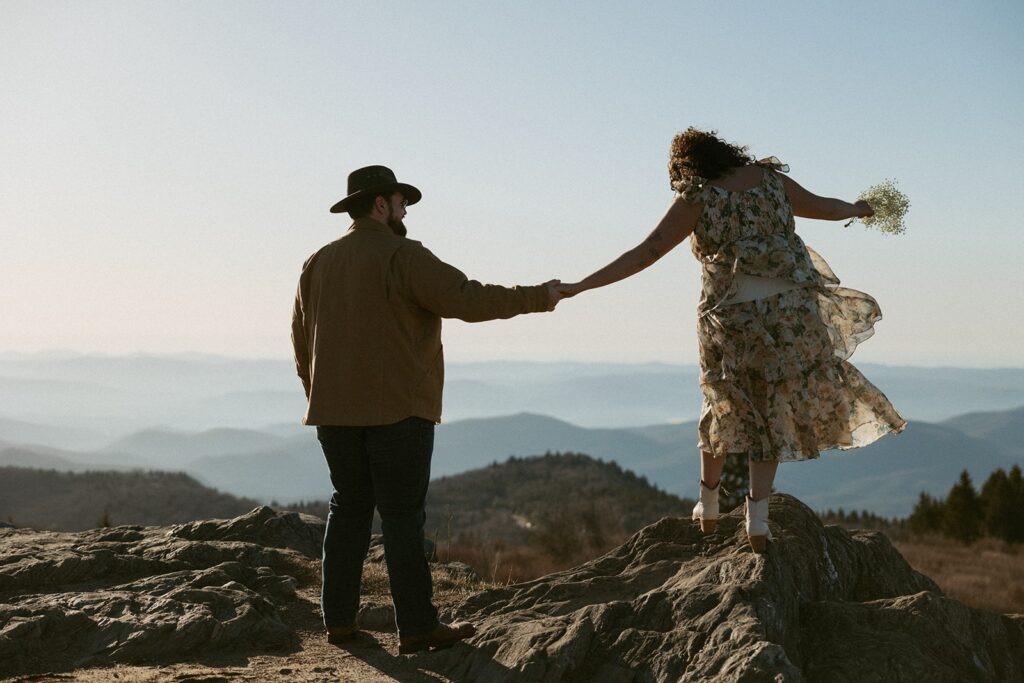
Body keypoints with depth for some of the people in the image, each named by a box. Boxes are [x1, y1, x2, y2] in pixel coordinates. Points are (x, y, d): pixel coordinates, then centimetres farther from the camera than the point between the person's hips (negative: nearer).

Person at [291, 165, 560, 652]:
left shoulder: (318, 263, 11)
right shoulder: (402, 256, -10)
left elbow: (302, 340, 16)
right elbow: (468, 299, -18)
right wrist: (538, 298, -9)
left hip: (334, 411, 6)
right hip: (397, 410, -6)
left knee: (349, 508, 15)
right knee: (402, 515, -3)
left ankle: (339, 620, 15)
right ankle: (417, 628, 0)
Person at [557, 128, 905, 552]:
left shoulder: (696, 199, -3)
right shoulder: (770, 178, 8)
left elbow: (646, 253, -10)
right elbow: (825, 207, 24)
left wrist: (580, 287, -9)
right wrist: (861, 209, 46)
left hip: (732, 317, -2)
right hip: (789, 310, 2)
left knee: (729, 405, 20)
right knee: (773, 410, 12)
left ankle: (708, 500, 31)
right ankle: (757, 512, 5)